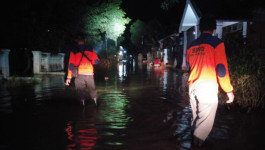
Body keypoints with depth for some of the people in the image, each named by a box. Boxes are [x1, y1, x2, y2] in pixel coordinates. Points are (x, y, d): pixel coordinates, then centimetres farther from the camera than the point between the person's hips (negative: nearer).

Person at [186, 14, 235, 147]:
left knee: (196, 119, 19)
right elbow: (221, 69, -12)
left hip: (192, 88, 7)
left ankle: (193, 142, 32)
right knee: (205, 123, 3)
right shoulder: (216, 43, -8)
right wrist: (229, 90, -4)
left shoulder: (191, 45, 10)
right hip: (208, 89, -6)